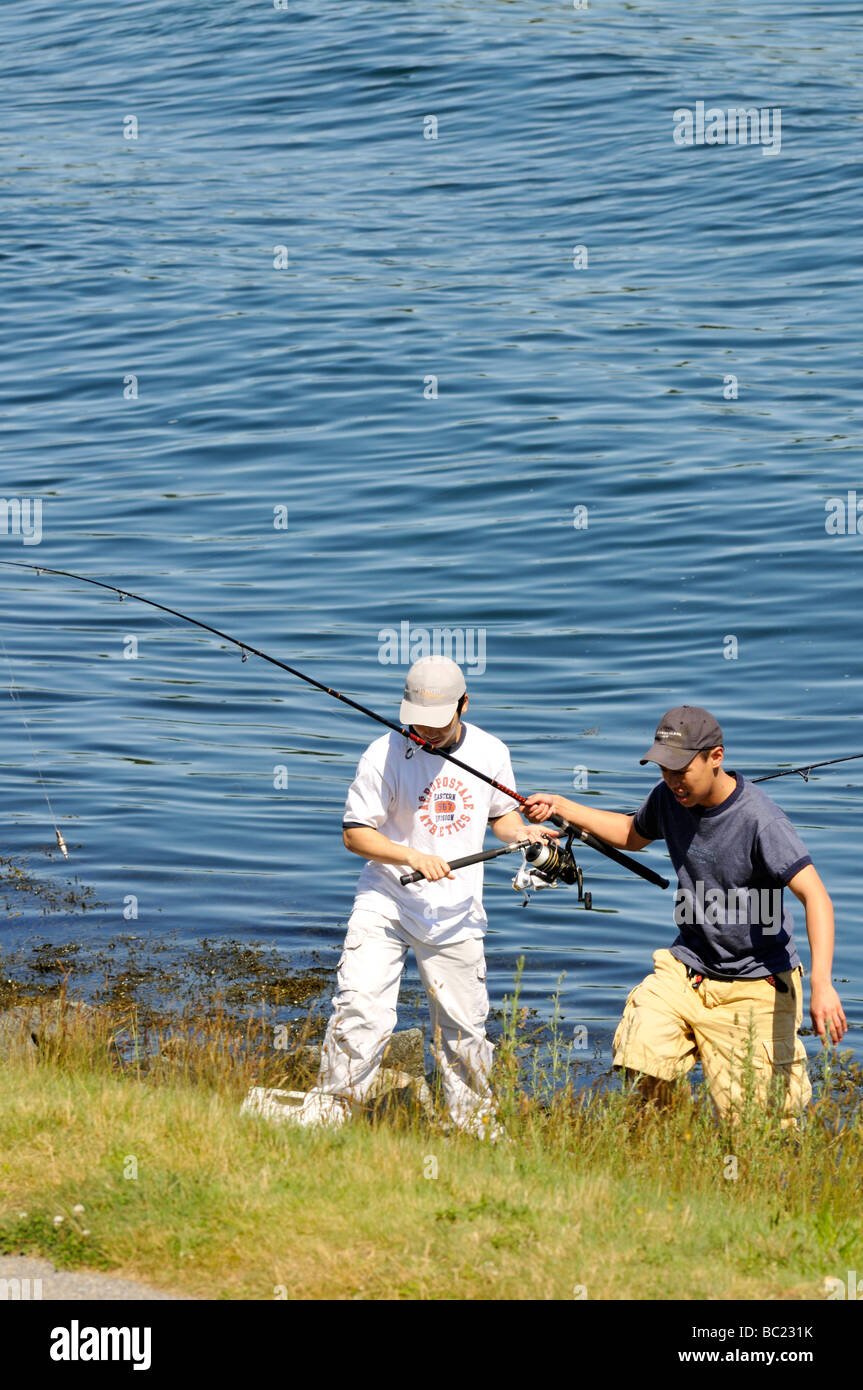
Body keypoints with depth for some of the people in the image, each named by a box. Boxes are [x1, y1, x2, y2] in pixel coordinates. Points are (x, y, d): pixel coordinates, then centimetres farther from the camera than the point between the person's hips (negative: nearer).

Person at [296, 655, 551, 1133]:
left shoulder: (491, 752, 0)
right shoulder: (386, 753, -12)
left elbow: (501, 814, 16)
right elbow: (355, 832, -10)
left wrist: (522, 832, -7)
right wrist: (414, 857, -23)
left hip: (456, 914, 3)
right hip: (386, 903, -3)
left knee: (463, 1027, 9)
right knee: (362, 1012, -16)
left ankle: (478, 1126, 29)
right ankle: (322, 1120, -6)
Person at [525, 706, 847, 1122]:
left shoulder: (759, 819, -22)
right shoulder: (669, 798, -1)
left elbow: (814, 895, -29)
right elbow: (633, 834, 24)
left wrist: (821, 983, -41)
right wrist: (562, 807, 15)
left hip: (754, 984, -5)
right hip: (687, 967, 5)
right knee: (641, 1062, -19)